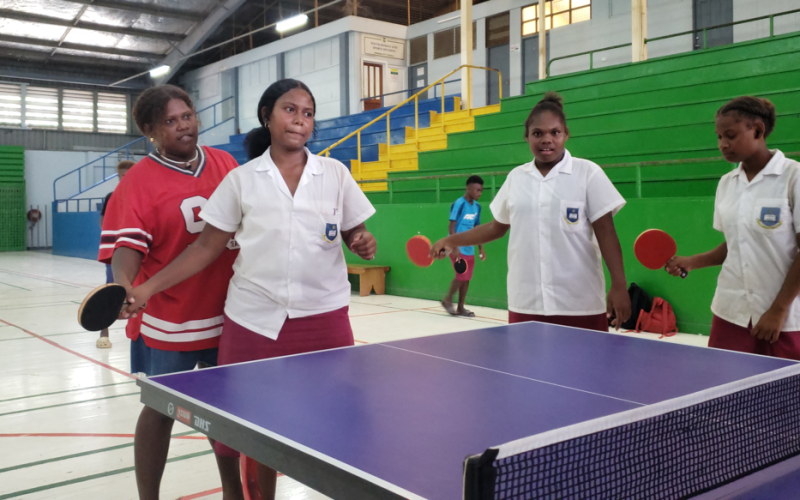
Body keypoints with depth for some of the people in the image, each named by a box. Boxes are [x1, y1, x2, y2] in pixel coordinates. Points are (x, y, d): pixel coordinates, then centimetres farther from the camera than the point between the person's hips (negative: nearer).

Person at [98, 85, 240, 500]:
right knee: (161, 410, 7)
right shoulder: (138, 181, -10)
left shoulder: (226, 164, 5)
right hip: (167, 321, -4)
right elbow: (127, 246, -17)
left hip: (227, 315, 5)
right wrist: (123, 286, -36)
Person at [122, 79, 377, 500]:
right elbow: (207, 247, 4)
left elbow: (354, 236, 12)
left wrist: (364, 245, -12)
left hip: (324, 318, 1)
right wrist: (147, 288, -4)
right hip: (254, 319, 0)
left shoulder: (335, 174, 6)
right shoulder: (241, 180, 4)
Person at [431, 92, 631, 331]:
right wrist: (452, 241, 13)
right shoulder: (516, 177, 10)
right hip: (524, 304, 3)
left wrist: (619, 286, -11)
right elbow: (497, 227, 20)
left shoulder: (588, 173, -1)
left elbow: (606, 233, -4)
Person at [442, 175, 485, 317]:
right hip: (458, 248, -7)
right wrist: (455, 247, -21)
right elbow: (452, 227, -14)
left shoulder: (477, 206, 9)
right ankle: (447, 300, 13)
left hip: (469, 249, 7)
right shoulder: (459, 204, -13)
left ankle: (460, 307, 17)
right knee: (461, 276, -8)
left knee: (467, 278, 8)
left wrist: (480, 248, 15)